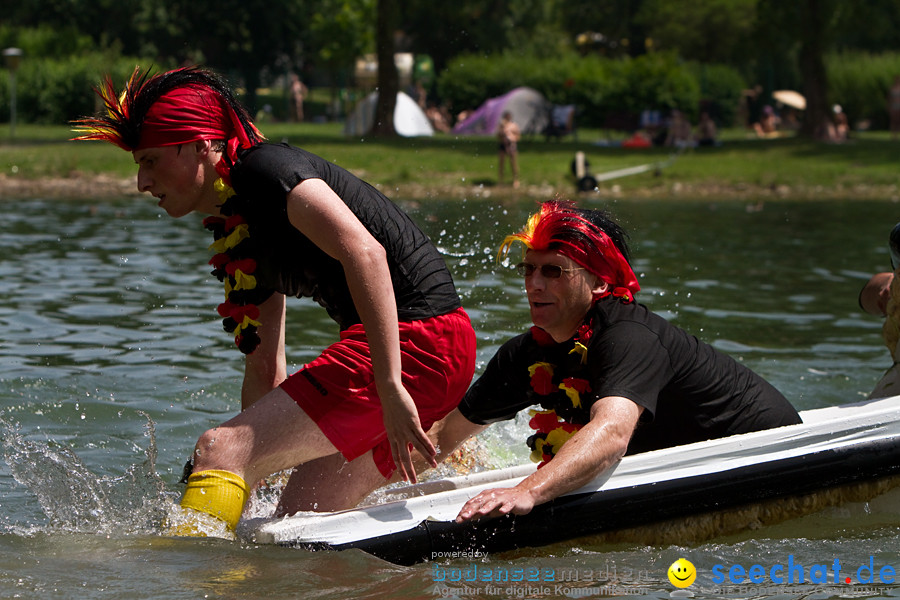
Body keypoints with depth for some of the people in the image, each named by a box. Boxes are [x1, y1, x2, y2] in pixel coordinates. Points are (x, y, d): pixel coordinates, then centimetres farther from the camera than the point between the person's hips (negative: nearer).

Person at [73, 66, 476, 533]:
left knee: (219, 448, -17)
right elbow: (266, 369, 24)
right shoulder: (235, 231, 20)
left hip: (414, 339, -10)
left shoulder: (265, 169, -9)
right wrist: (247, 468, 24)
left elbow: (364, 253, -24)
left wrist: (389, 386, -29)